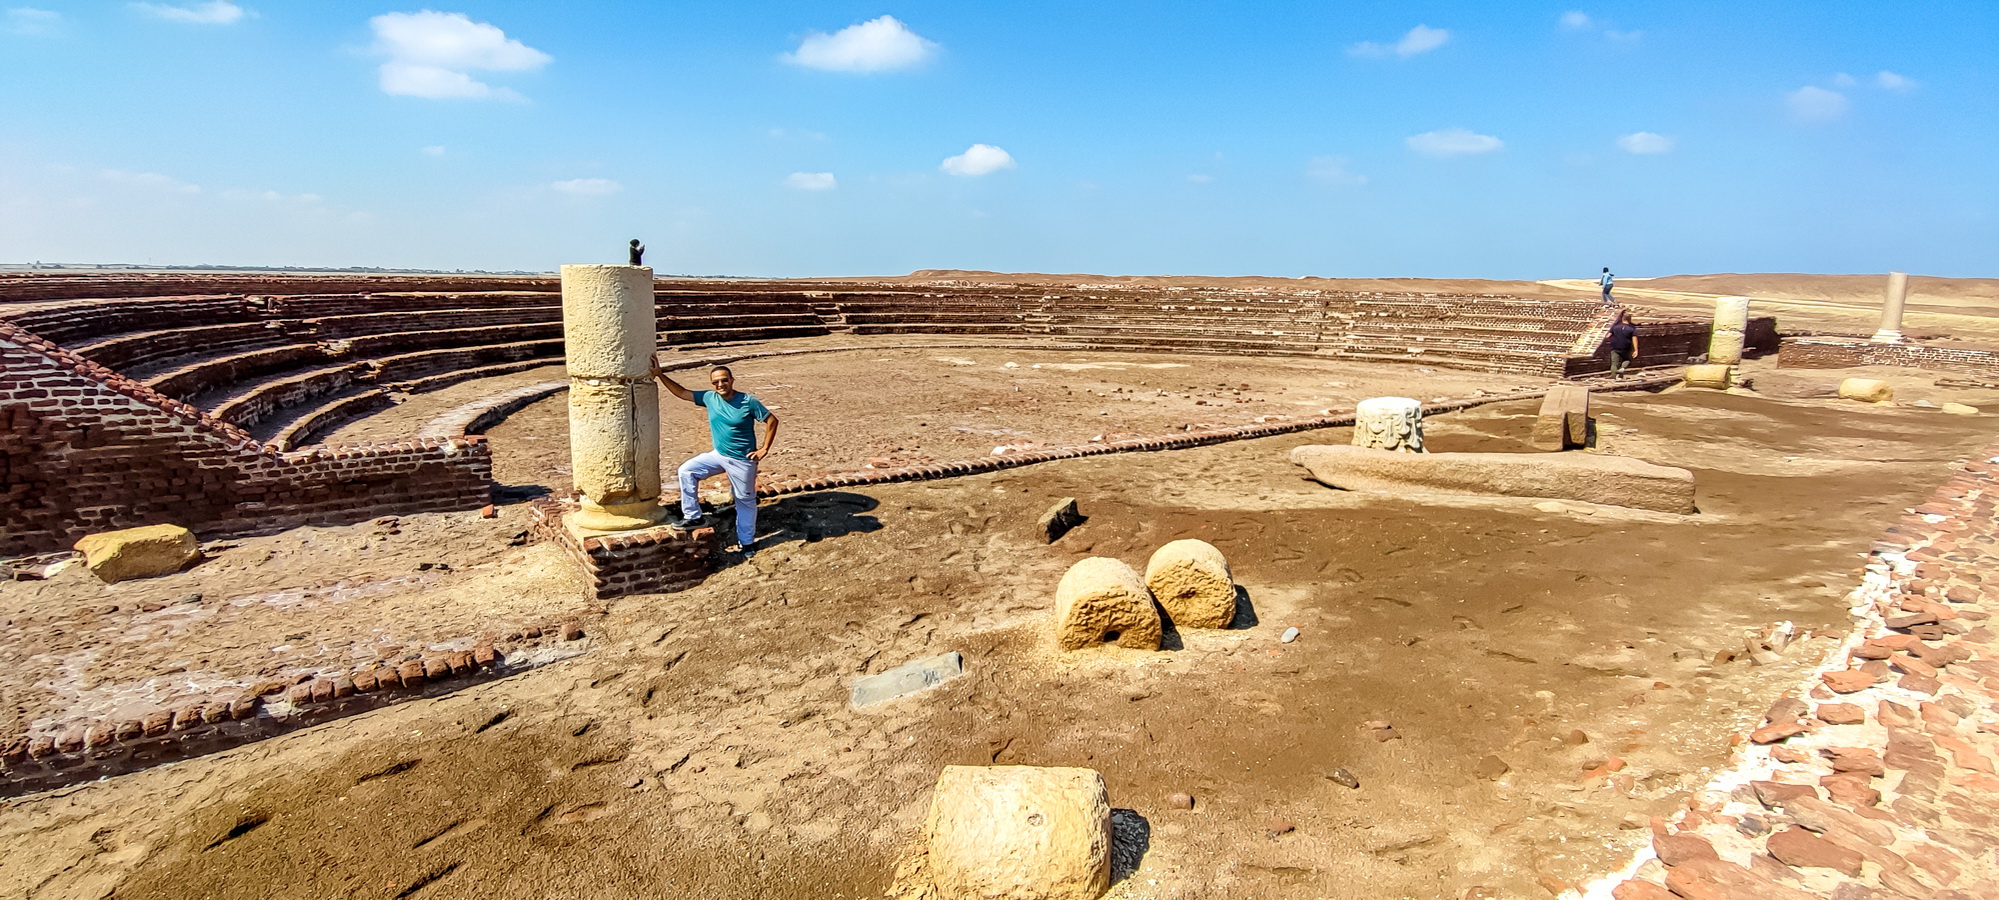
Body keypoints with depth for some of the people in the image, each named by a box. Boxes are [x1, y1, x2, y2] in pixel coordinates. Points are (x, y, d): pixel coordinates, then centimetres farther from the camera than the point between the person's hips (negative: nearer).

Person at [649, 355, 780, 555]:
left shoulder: (749, 402, -18)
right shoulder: (710, 398, -5)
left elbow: (772, 421, -12)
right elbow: (681, 392, 2)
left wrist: (764, 449, -14)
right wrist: (660, 374, -4)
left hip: (742, 460, -5)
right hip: (718, 455, 5)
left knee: (745, 501, 7)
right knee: (687, 470, -3)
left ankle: (746, 542, 22)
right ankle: (692, 515, 8)